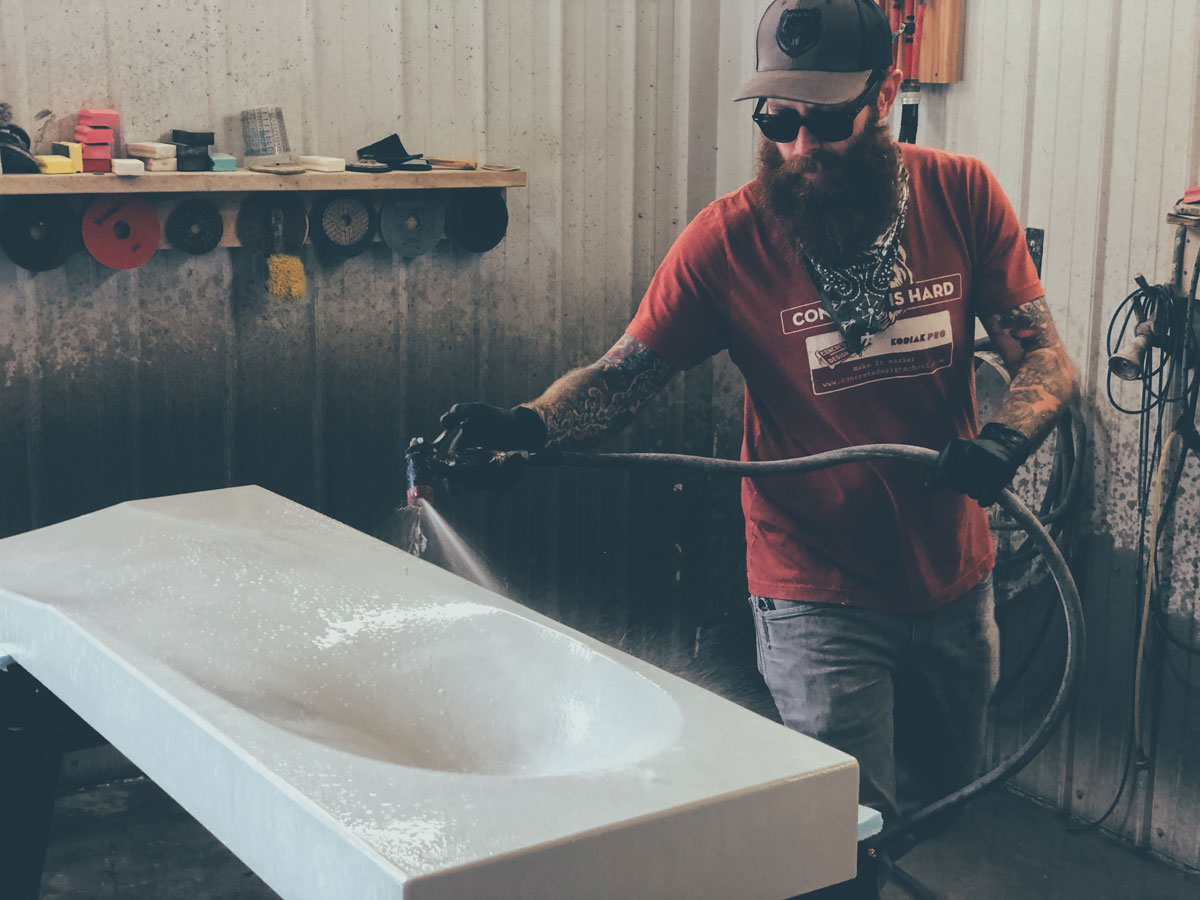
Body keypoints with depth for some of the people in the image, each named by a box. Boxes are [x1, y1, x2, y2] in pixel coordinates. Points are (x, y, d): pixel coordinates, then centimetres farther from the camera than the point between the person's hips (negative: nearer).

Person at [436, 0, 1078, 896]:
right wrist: (525, 426, -33)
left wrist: (1004, 440, -26)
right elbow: (619, 378, -12)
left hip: (956, 582, 4)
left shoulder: (962, 195, -7)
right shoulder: (730, 236, -14)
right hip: (819, 595, -4)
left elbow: (1047, 360, -4)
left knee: (956, 816, 24)